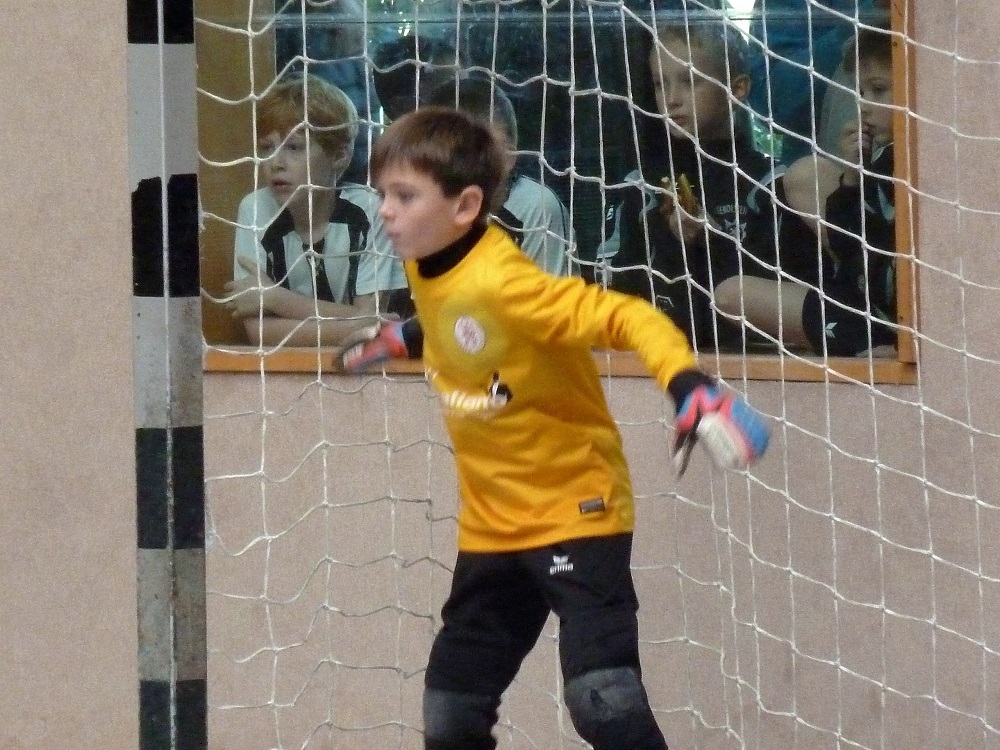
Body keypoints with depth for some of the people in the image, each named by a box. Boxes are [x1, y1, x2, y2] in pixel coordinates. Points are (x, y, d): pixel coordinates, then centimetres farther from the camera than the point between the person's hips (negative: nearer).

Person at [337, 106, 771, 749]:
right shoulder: (426, 267, -2)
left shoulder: (501, 281, -27)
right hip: (492, 524, 9)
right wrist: (403, 339, 27)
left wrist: (690, 388, -45)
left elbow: (627, 316, -32)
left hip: (574, 510, -9)